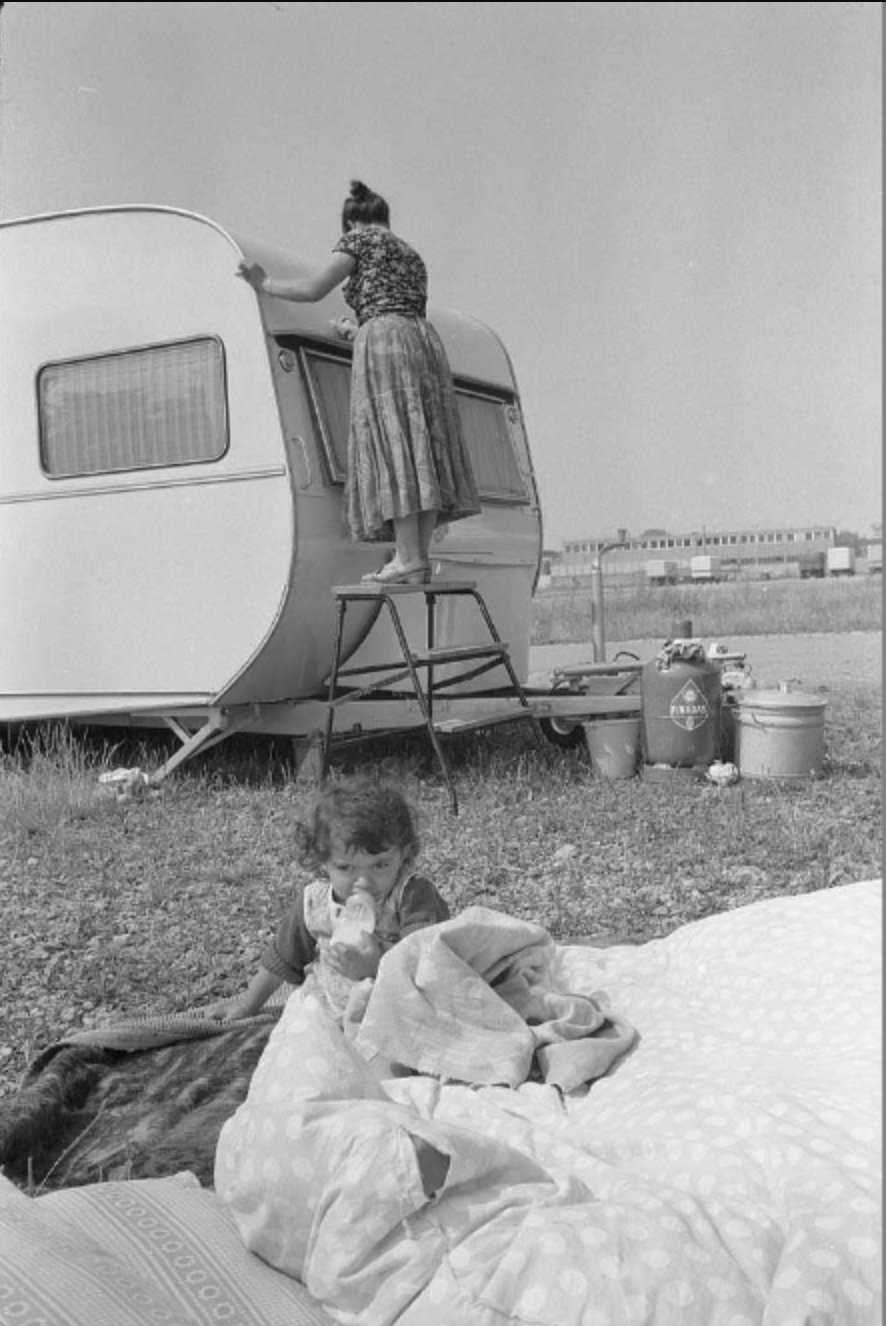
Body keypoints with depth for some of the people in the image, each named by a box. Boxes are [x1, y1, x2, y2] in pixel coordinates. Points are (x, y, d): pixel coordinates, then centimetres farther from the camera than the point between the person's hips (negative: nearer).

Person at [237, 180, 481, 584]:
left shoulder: (359, 238, 8)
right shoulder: (411, 255, 29)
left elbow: (312, 289, -1)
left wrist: (266, 284, 15)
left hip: (385, 342, -7)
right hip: (425, 344, 7)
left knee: (393, 449, -12)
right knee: (422, 454, 2)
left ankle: (407, 560, -17)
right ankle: (420, 558, -1)